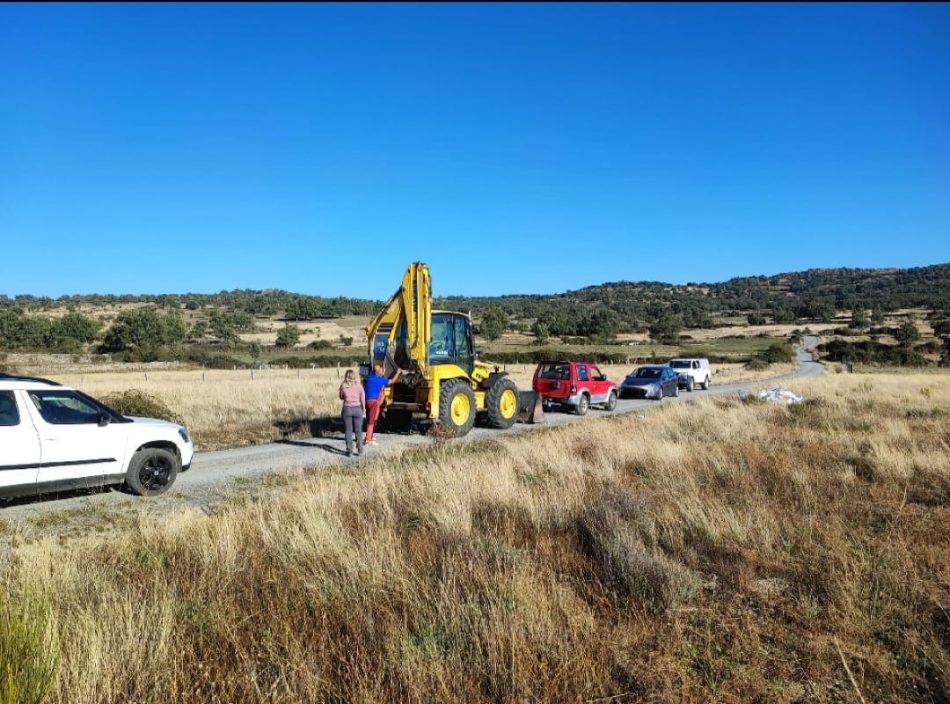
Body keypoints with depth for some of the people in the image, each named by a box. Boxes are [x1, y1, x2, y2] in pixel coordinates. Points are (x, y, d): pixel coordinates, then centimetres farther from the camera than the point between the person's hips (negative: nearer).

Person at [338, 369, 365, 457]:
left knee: (348, 431, 6)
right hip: (357, 409, 1)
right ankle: (360, 449, 14)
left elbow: (341, 398, 8)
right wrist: (363, 409, 10)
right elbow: (363, 399, -1)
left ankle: (349, 451, 5)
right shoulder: (359, 385, -6)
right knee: (358, 430, 12)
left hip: (347, 409, -1)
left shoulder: (343, 386, -6)